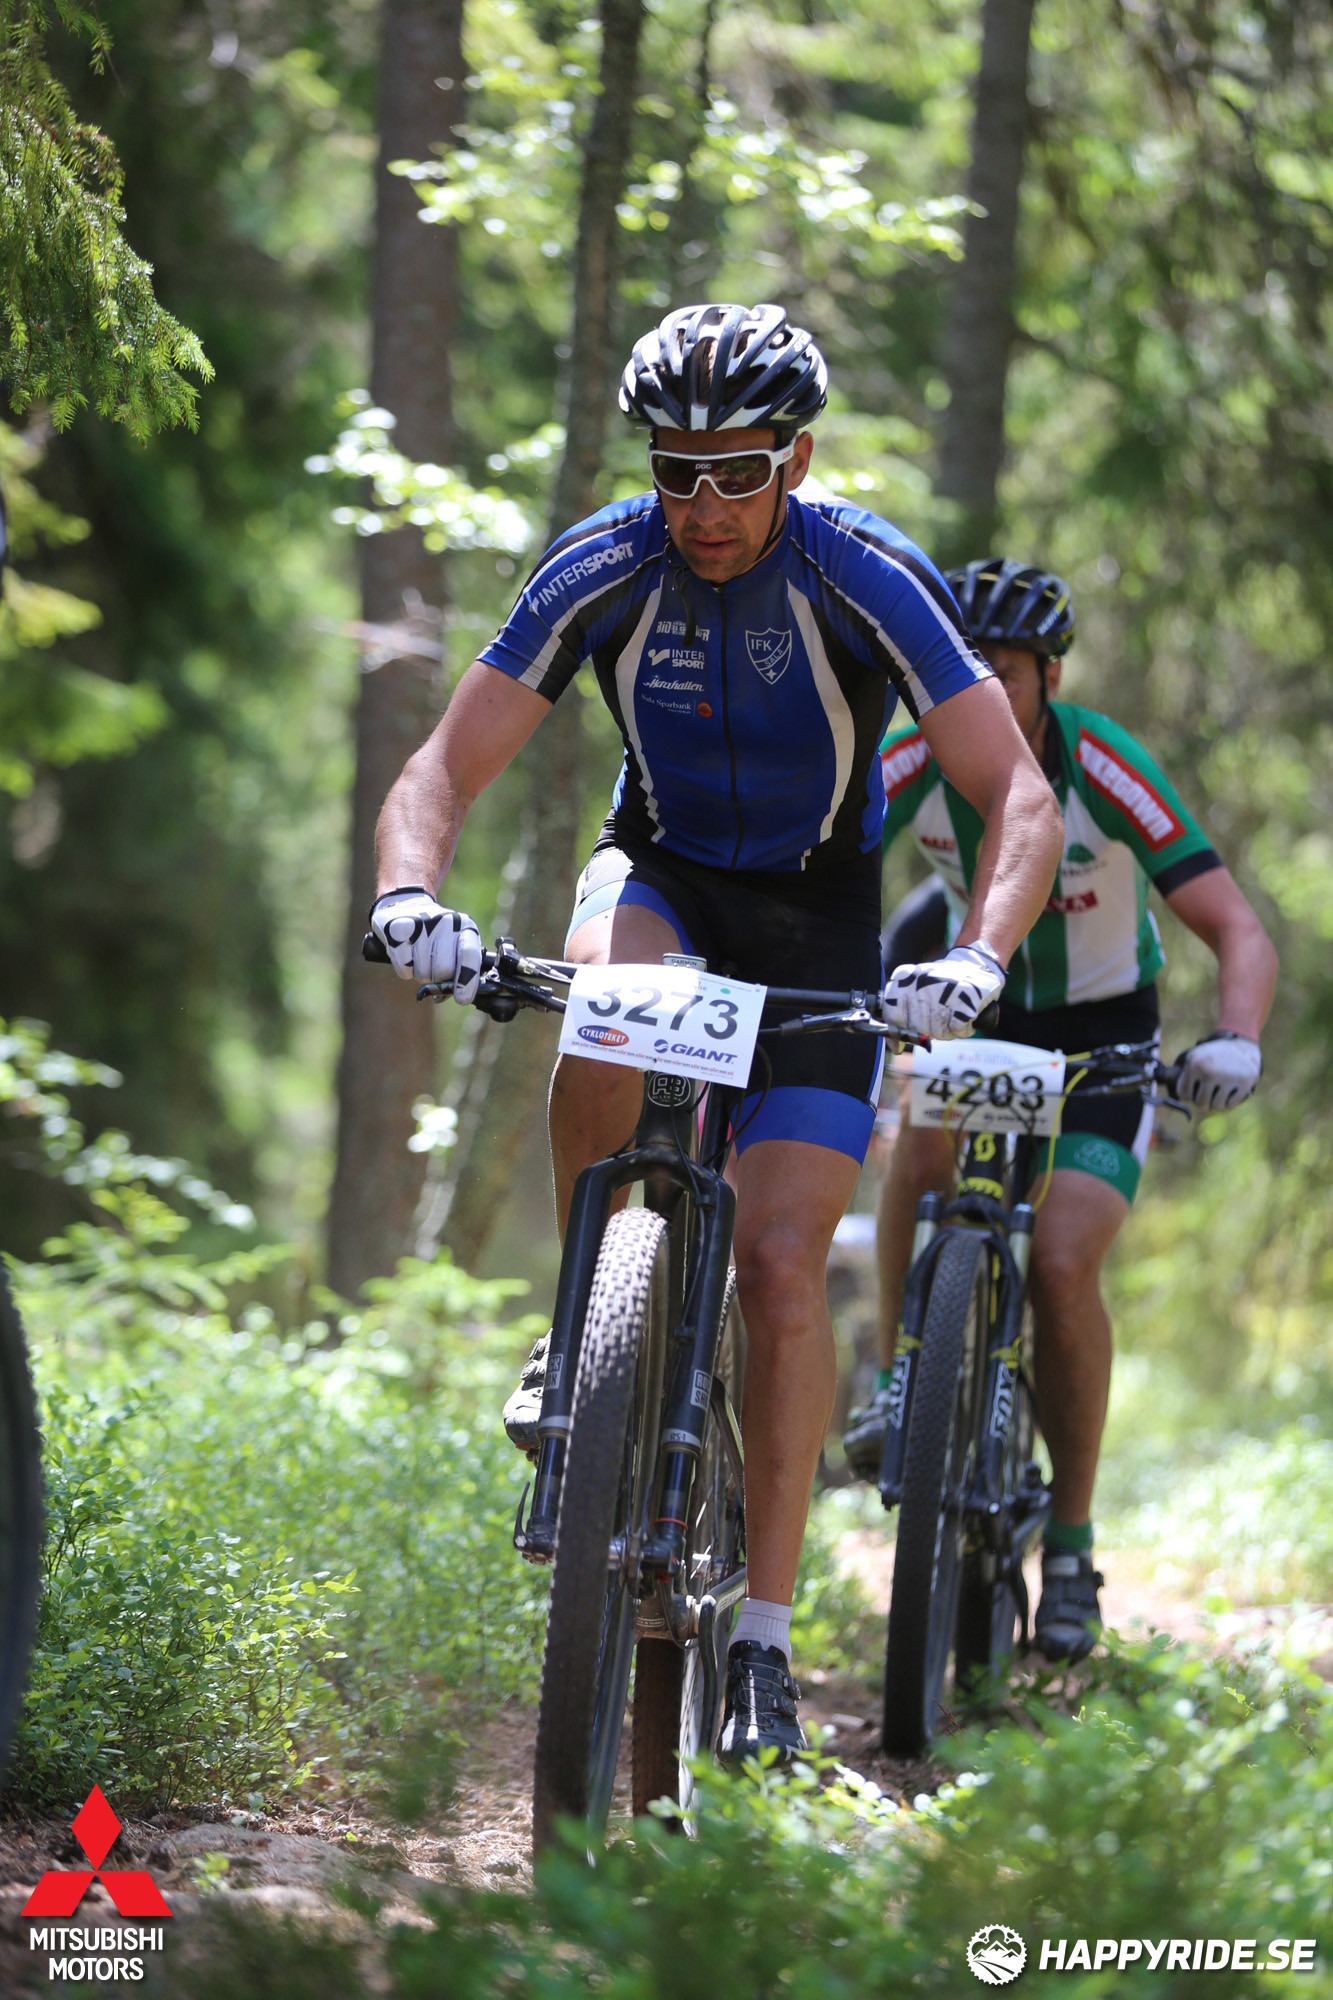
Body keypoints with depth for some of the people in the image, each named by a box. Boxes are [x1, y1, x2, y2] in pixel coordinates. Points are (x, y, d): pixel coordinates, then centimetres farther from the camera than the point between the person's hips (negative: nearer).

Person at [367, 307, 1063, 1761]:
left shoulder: (868, 580, -24)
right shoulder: (600, 569, -19)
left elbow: (1019, 797, -28)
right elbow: (444, 772, -18)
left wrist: (978, 956, -46)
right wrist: (410, 892, -40)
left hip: (817, 917, -1)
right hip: (661, 867, 1)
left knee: (782, 1263, -13)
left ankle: (765, 1639, -6)